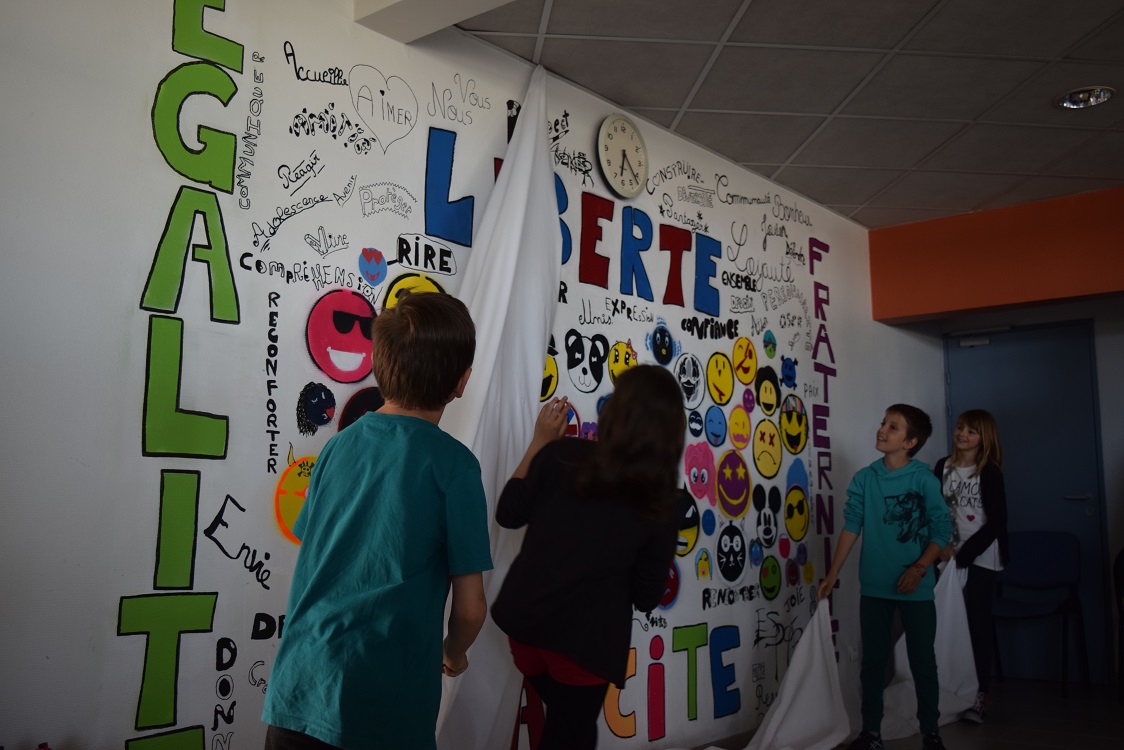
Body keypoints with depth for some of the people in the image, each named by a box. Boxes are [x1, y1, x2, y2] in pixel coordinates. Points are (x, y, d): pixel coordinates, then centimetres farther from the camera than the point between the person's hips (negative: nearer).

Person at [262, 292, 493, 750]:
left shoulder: (339, 445, 2)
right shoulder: (453, 464, -12)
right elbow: (470, 607, -9)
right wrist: (453, 655, 12)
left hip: (298, 688, 4)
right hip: (385, 703, -4)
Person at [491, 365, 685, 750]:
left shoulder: (563, 456, -10)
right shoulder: (660, 504, -8)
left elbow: (509, 514, 3)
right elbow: (646, 596, -3)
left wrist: (540, 443, 8)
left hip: (526, 619, 3)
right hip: (587, 639, -2)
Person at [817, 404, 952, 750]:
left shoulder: (925, 480, -7)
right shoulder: (864, 479, -1)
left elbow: (942, 530, -4)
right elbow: (851, 527, 0)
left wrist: (919, 569, -15)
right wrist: (833, 575, -2)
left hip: (915, 588, -2)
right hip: (874, 587, 2)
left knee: (923, 661, 8)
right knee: (873, 660, 10)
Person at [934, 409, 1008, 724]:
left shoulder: (990, 473, -6)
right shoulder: (943, 467, 5)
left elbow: (996, 522, -8)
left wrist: (964, 554, -11)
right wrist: (942, 546, -5)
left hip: (980, 559, -3)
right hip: (949, 556, 3)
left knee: (977, 623, -2)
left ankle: (980, 694, 5)